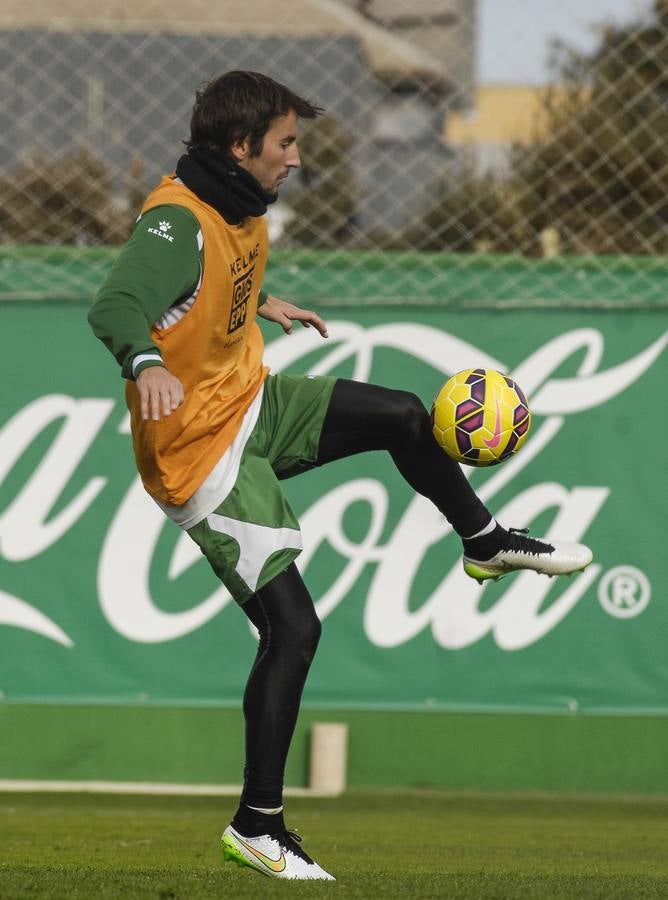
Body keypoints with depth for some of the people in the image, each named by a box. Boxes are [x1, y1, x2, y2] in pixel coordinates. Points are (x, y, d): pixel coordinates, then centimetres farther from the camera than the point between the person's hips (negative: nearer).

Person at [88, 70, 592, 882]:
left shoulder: (238, 209, 2)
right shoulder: (177, 223, -27)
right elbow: (115, 305, -44)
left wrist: (263, 304, 41)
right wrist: (146, 361, -65)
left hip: (252, 404, 9)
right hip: (204, 452, -9)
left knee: (404, 417, 14)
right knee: (292, 624, -11)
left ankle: (485, 543, 42)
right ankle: (256, 827, -1)